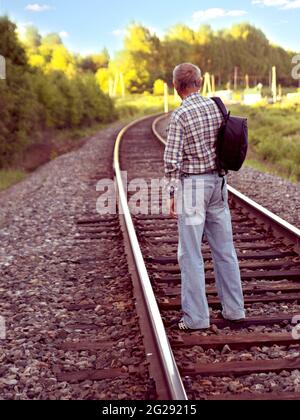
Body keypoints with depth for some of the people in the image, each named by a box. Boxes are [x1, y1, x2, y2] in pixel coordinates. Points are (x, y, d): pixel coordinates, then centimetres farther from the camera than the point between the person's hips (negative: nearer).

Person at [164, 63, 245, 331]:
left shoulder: (180, 116, -14)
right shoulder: (218, 107, 4)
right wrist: (224, 186, 17)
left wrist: (173, 194, -4)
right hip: (217, 181, 6)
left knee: (191, 254, 1)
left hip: (191, 185, -6)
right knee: (224, 248, 13)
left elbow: (172, 160, -14)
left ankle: (196, 317, 5)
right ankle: (234, 309, 20)